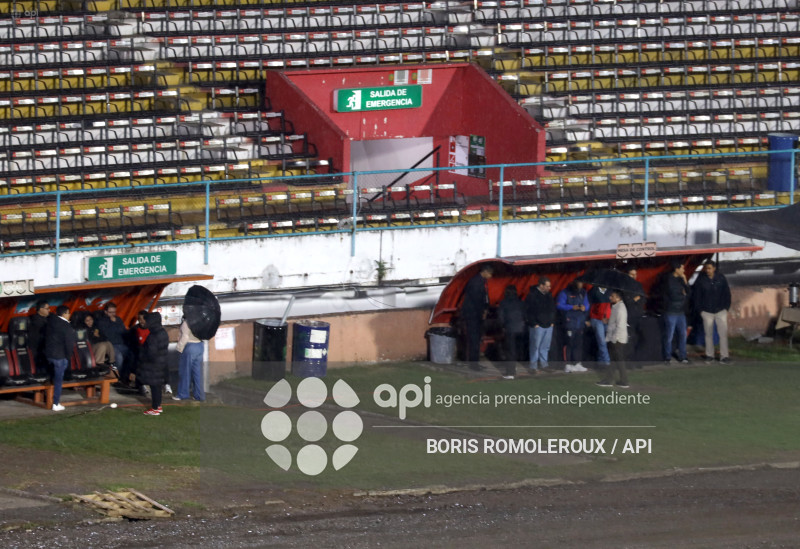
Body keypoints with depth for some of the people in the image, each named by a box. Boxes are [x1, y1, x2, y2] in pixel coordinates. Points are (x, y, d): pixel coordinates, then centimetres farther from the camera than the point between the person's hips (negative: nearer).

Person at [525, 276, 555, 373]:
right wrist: (534, 324, -14)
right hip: (537, 326, -7)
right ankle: (533, 366, 1)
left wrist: (552, 321, 11)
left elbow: (553, 309, 22)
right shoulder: (532, 295, -11)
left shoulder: (549, 295, 12)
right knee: (535, 346, -4)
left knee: (545, 347, 12)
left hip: (548, 325, 7)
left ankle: (543, 364, 22)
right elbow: (528, 311, -12)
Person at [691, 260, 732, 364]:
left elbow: (726, 293, 4)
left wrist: (726, 307, 1)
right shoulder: (701, 279, -6)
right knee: (708, 334, 7)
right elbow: (696, 295, 0)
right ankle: (709, 355, 17)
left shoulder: (721, 278, -4)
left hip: (720, 310, 0)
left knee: (723, 333, -6)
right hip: (707, 311, 0)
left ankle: (724, 356, -5)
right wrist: (699, 309, -3)